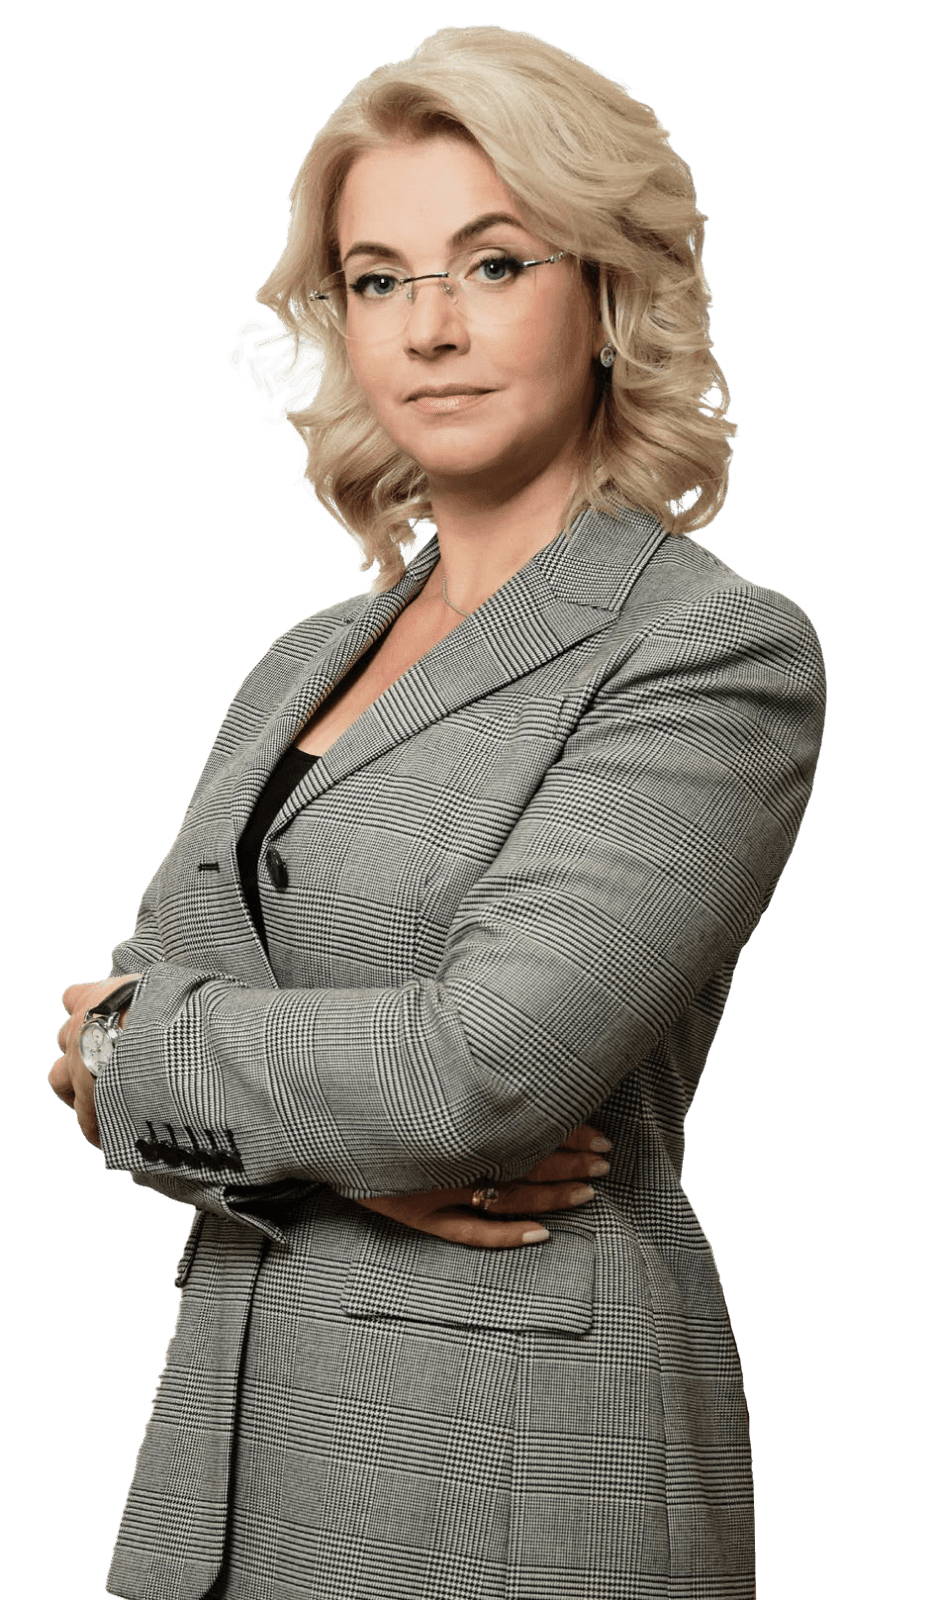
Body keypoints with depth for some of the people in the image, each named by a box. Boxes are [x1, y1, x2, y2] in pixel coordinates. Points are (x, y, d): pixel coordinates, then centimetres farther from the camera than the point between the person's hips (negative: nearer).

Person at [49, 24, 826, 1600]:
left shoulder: (719, 650, -11)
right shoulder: (310, 658, 10)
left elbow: (487, 1062, -22)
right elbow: (112, 1033, 5)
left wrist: (141, 1048, -7)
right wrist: (339, 1157, -14)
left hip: (521, 1467, -6)